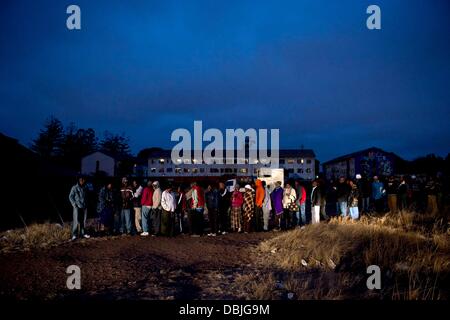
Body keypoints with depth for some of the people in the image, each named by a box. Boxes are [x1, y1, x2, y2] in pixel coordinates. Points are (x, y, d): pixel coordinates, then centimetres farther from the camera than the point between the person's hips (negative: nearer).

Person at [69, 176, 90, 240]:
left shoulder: (84, 188, 13)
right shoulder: (74, 188, 0)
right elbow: (70, 197, -1)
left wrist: (86, 204, 7)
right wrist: (74, 204, -10)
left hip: (84, 207, 5)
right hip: (77, 207, -5)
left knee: (83, 221, 6)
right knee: (76, 221, -8)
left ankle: (82, 233, 15)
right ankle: (74, 234, -5)